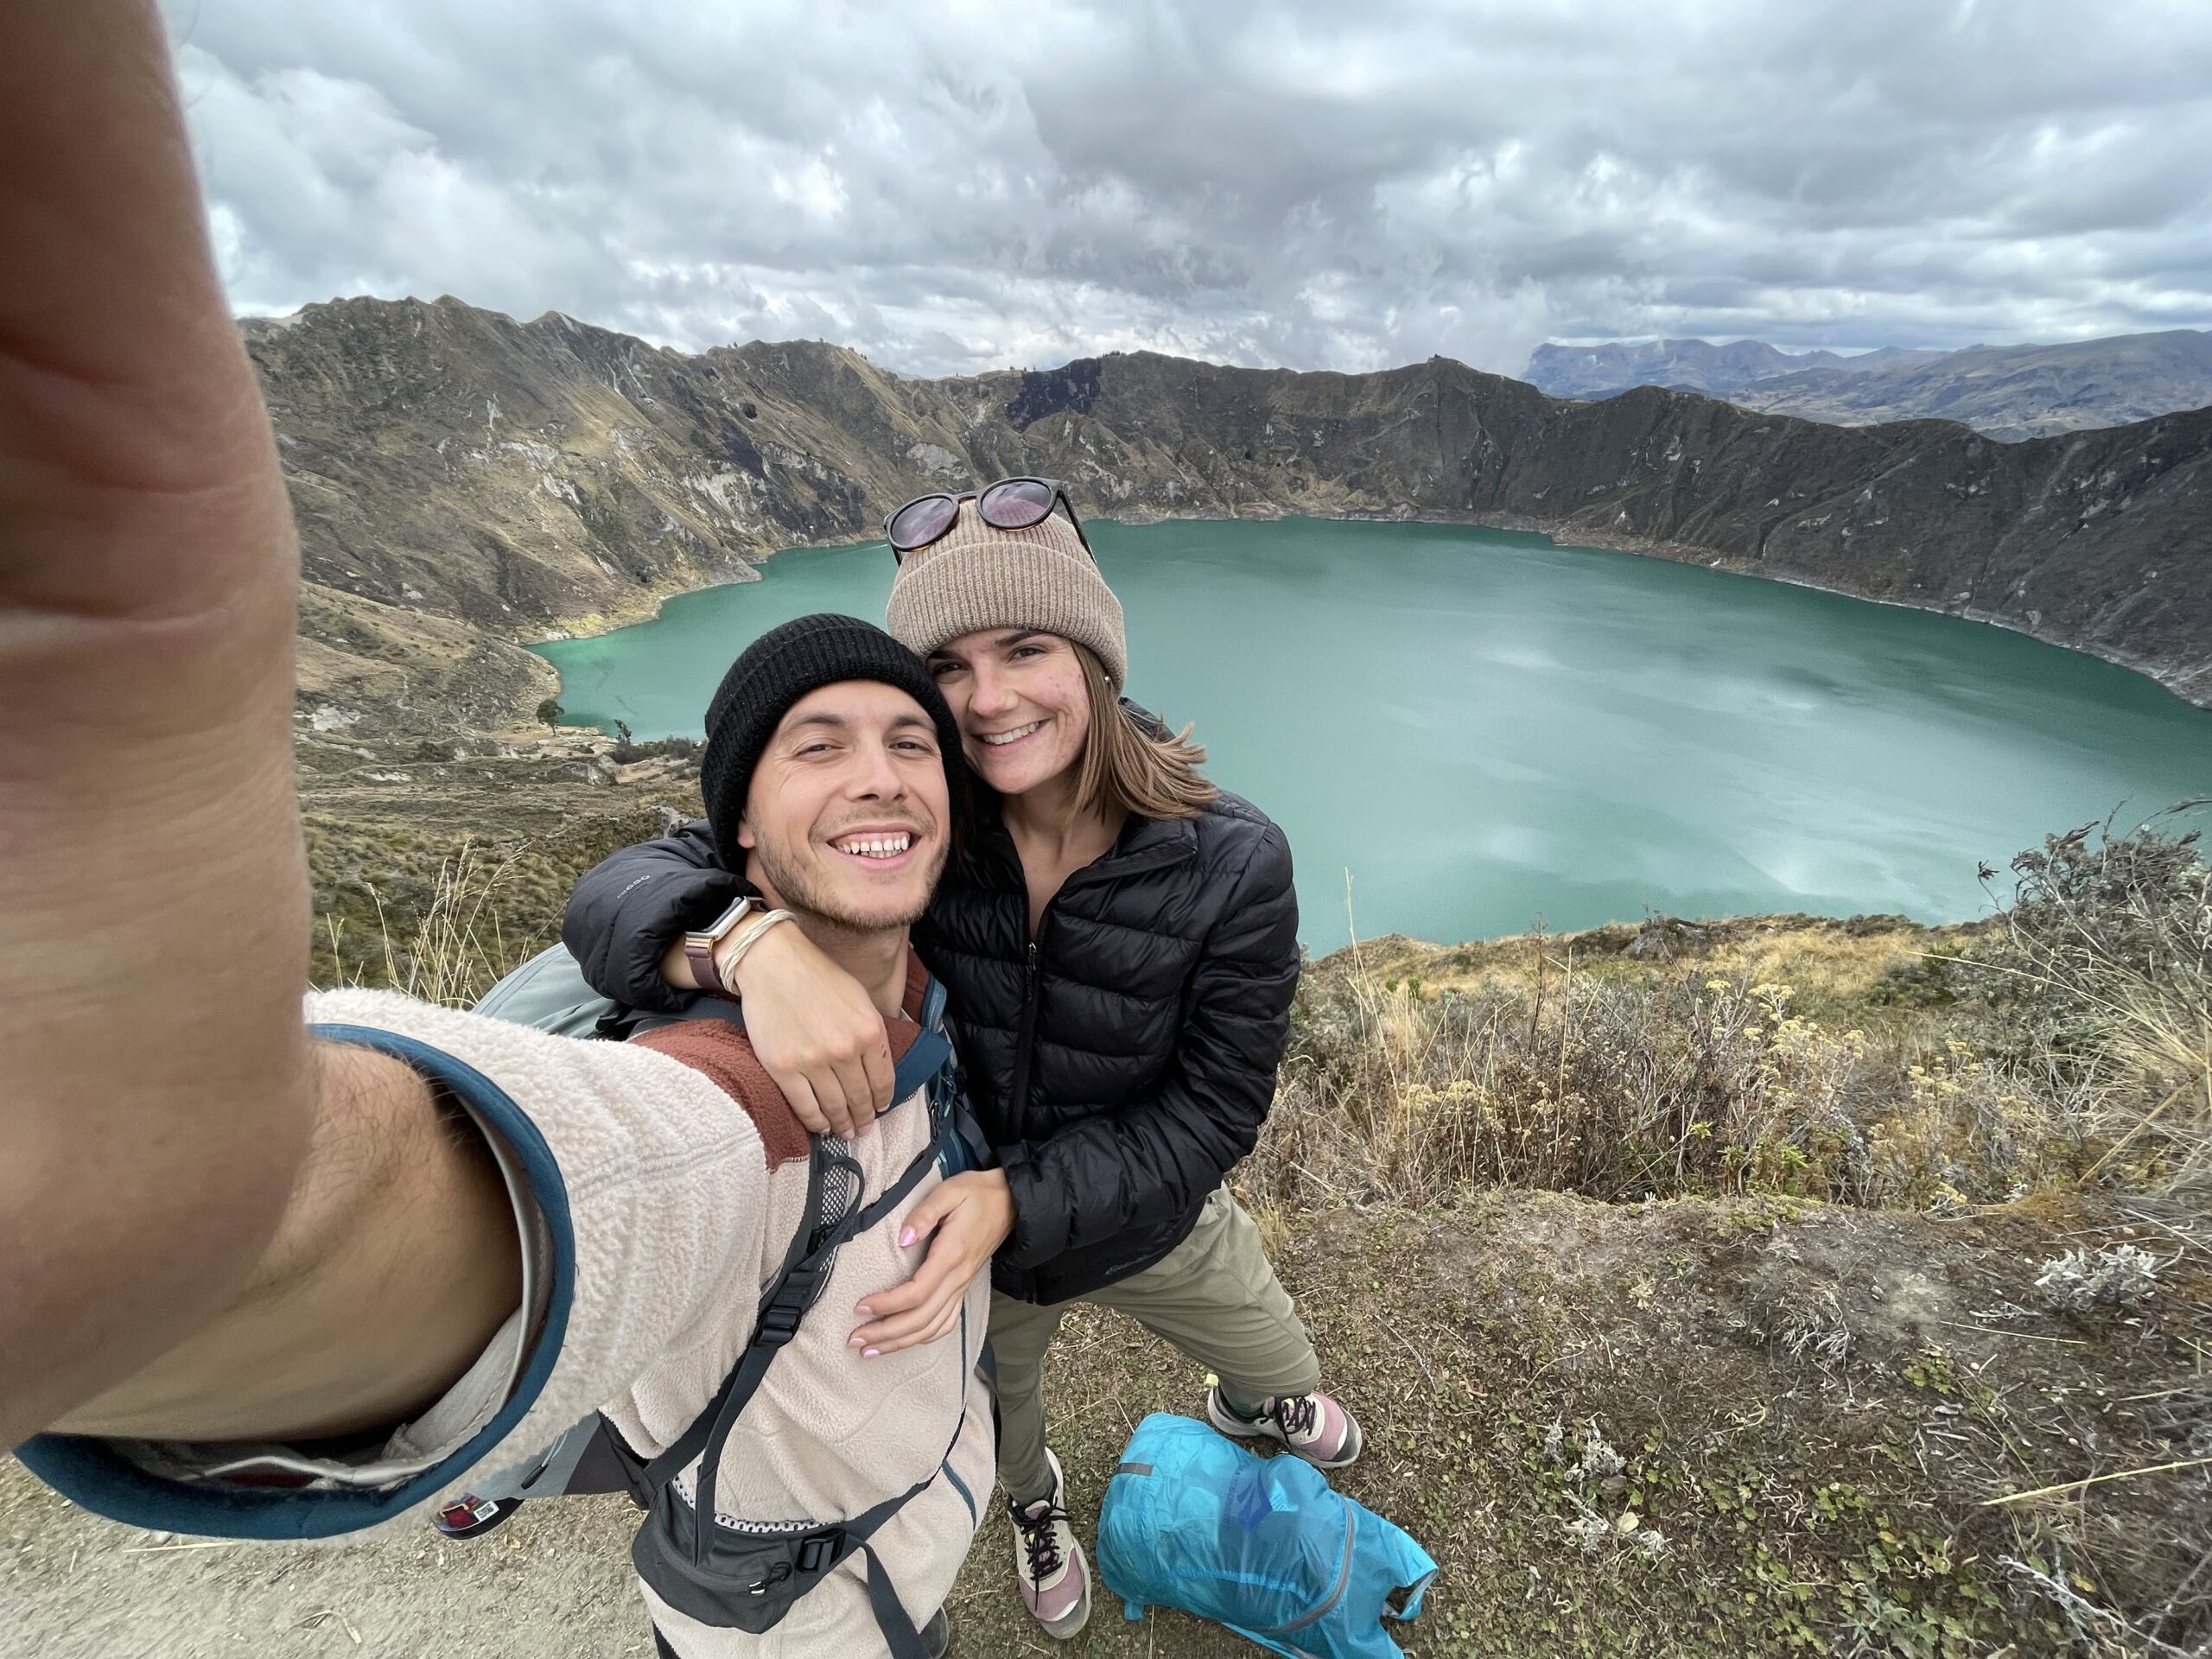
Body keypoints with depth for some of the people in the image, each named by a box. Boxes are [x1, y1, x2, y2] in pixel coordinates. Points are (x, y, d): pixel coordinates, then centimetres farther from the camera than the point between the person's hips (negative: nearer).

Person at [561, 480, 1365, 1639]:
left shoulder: (1231, 864, -29)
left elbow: (1213, 1110, -23)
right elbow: (620, 892, -31)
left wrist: (1015, 1197, -34)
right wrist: (756, 939, -54)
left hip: (1149, 1224, 1)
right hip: (951, 1229, 0)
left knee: (1283, 1372, 32)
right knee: (998, 1440, 33)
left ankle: (1247, 1408, 73)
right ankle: (1035, 1505, 73)